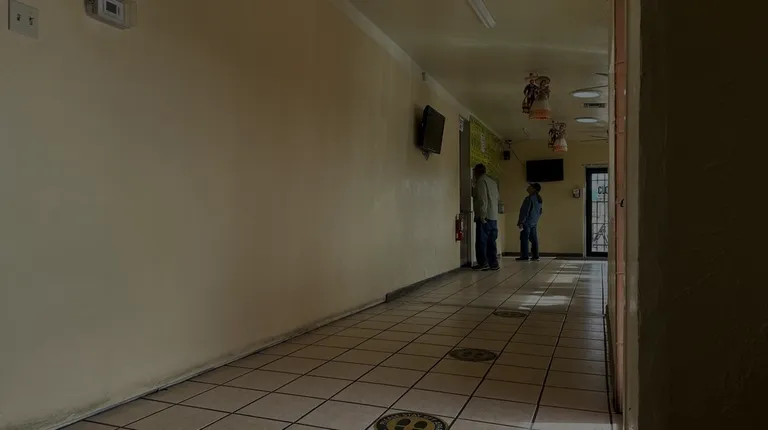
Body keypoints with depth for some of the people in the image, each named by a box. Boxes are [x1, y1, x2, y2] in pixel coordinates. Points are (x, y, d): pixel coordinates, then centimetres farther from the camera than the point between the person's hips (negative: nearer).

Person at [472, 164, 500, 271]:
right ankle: (493, 263, 9)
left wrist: (482, 216, -19)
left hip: (485, 217, -8)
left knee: (481, 241, -4)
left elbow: (482, 200, -15)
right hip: (494, 217, 8)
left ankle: (483, 263, -5)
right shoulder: (493, 182, 19)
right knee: (491, 242, 9)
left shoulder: (480, 181, -6)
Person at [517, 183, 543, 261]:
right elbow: (540, 212, 20)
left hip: (527, 222, -9)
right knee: (534, 239, 9)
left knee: (524, 239, -5)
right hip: (534, 223, 9)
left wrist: (521, 222, -17)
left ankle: (524, 256, -6)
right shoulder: (539, 199, 13)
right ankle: (535, 256, 9)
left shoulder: (529, 198, -15)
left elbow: (525, 211, -18)